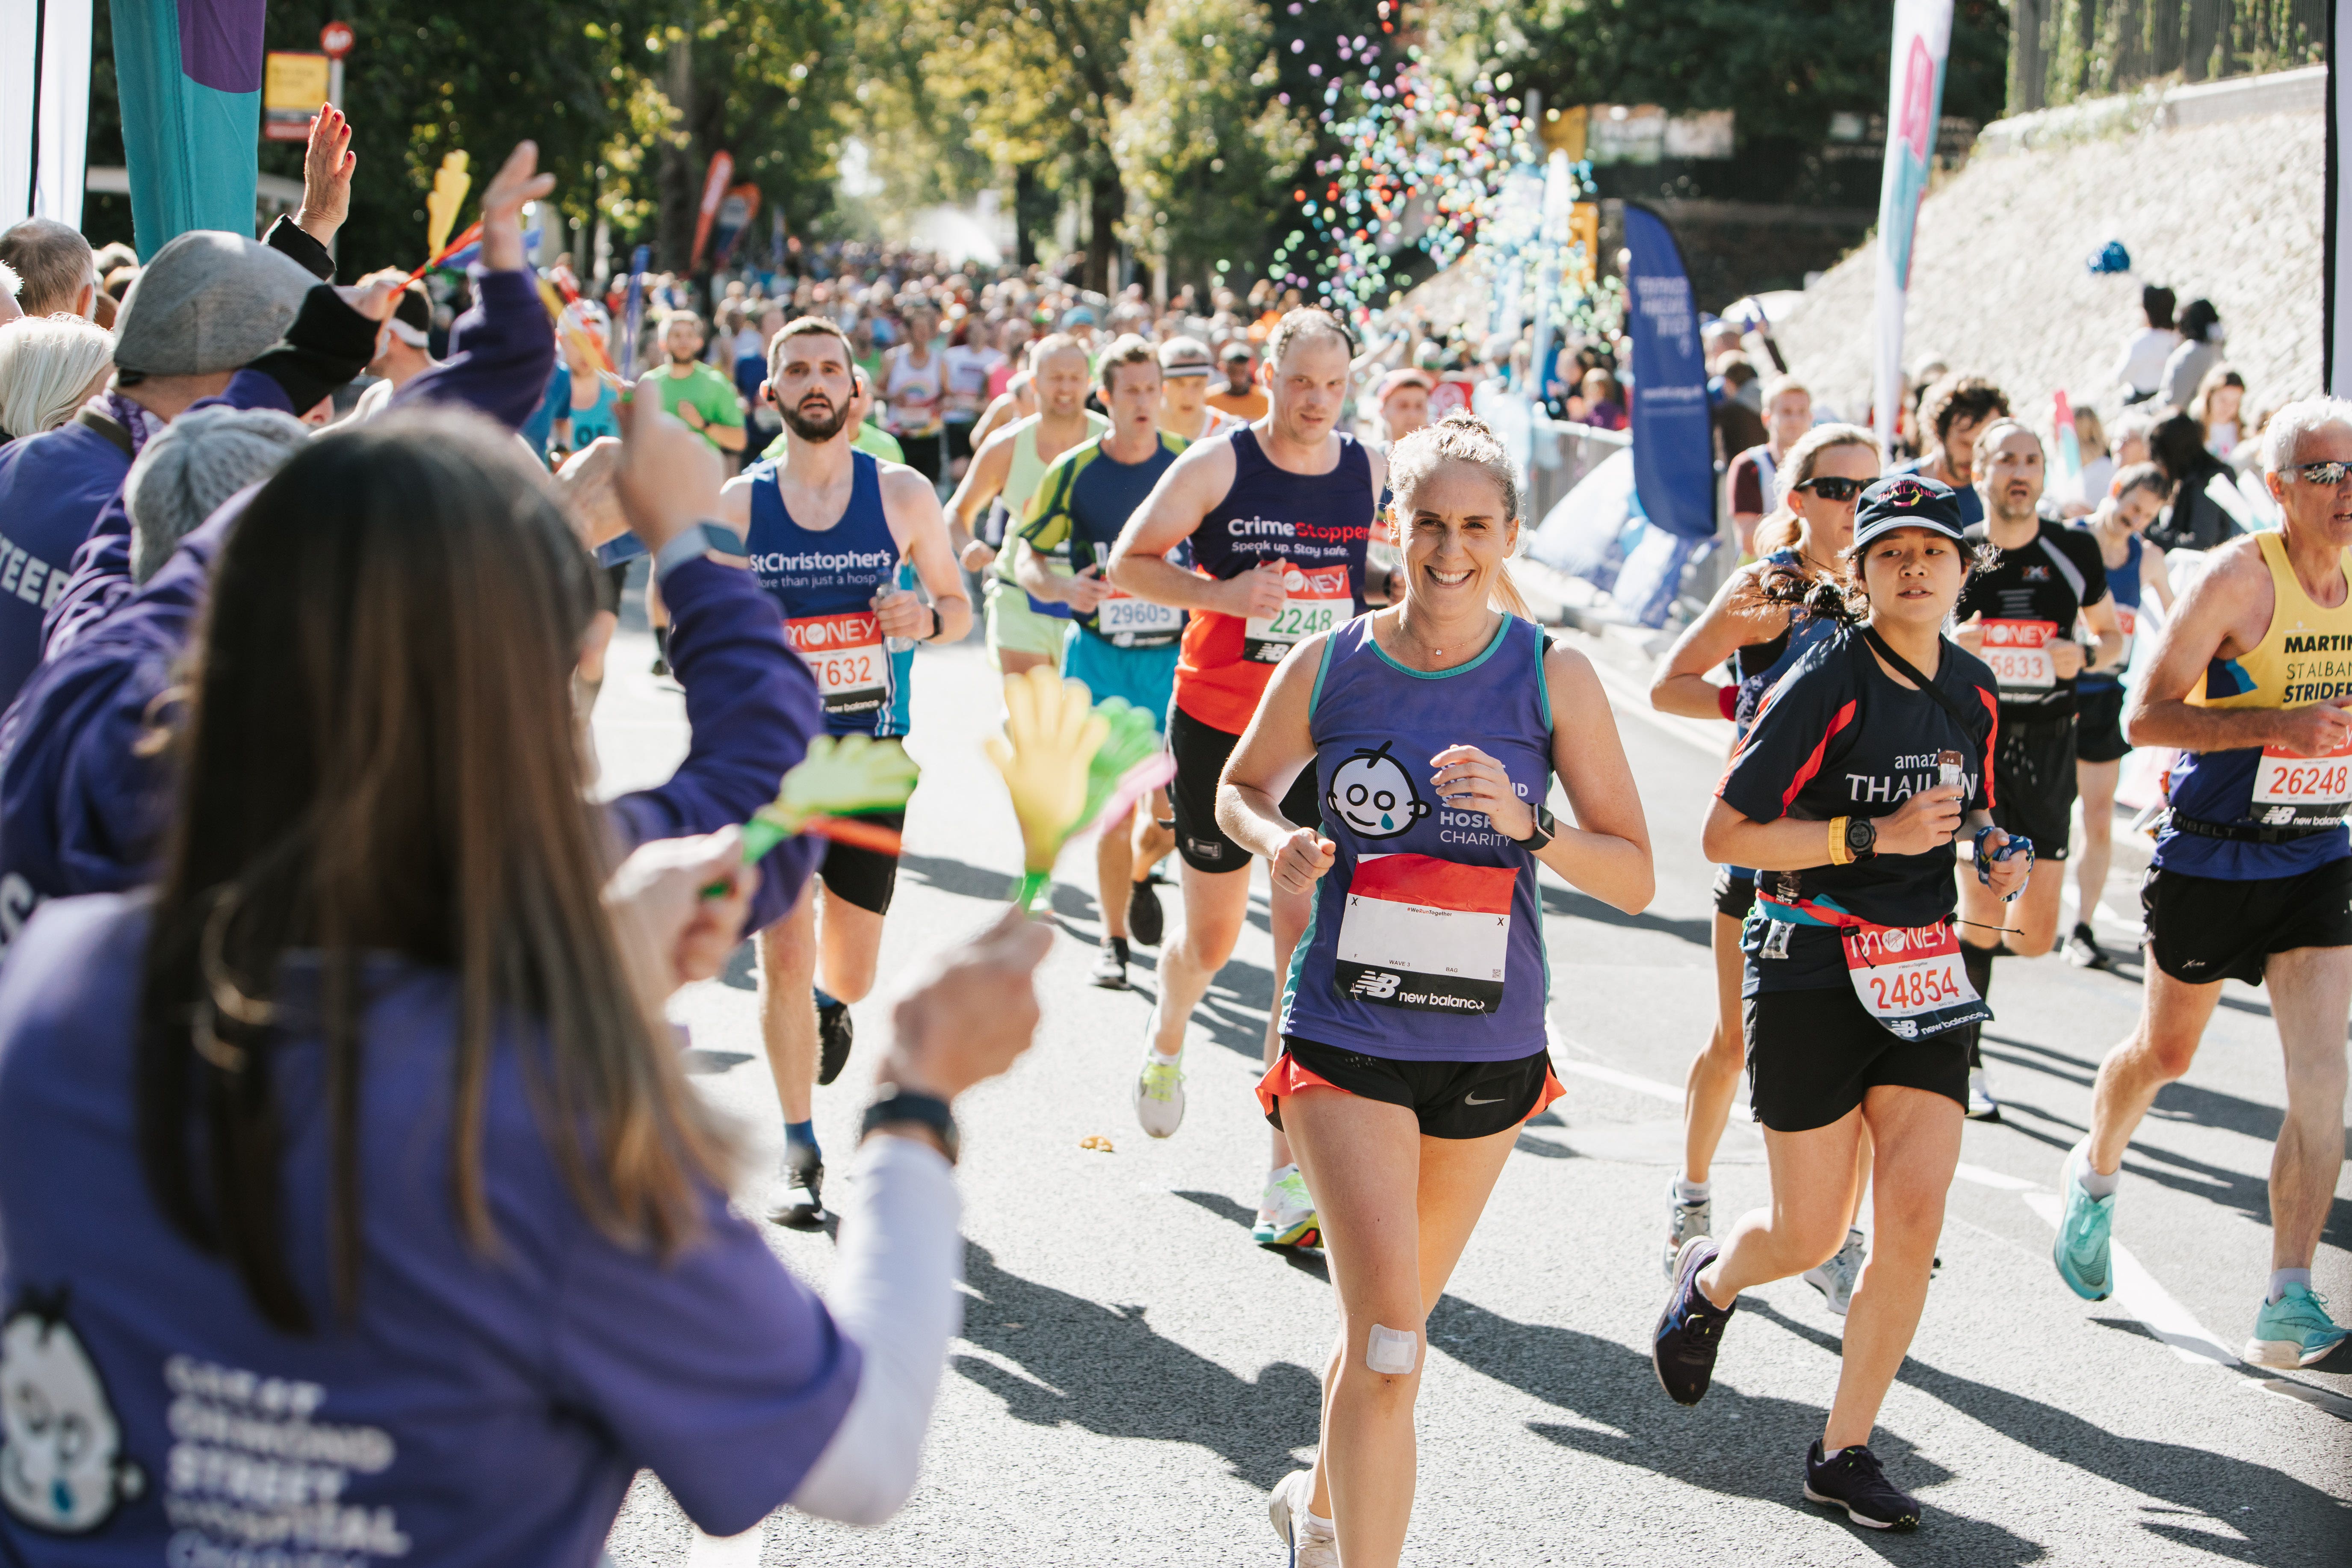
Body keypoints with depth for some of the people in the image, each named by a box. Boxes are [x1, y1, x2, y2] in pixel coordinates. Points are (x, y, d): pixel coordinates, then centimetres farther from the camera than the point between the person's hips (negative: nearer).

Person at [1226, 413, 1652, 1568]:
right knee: (1388, 1329, -17)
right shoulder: (1326, 668, -4)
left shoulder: (1553, 678, -5)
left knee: (1393, 1320, 19)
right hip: (1345, 1036, -2)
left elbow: (1633, 878, -4)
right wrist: (1279, 845, -8)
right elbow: (1240, 788, 14)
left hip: (1489, 1043, 2)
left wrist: (1525, 823, -22)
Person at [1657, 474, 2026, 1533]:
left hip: (1922, 972, 5)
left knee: (1915, 1214, -7)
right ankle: (1708, 1282, 39)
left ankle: (1845, 1451, 7)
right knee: (1809, 1235, 2)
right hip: (1811, 973, -5)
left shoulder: (1973, 690, 6)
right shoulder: (1826, 684, -13)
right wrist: (1875, 836, -22)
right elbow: (1726, 834, -15)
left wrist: (1993, 854, 2)